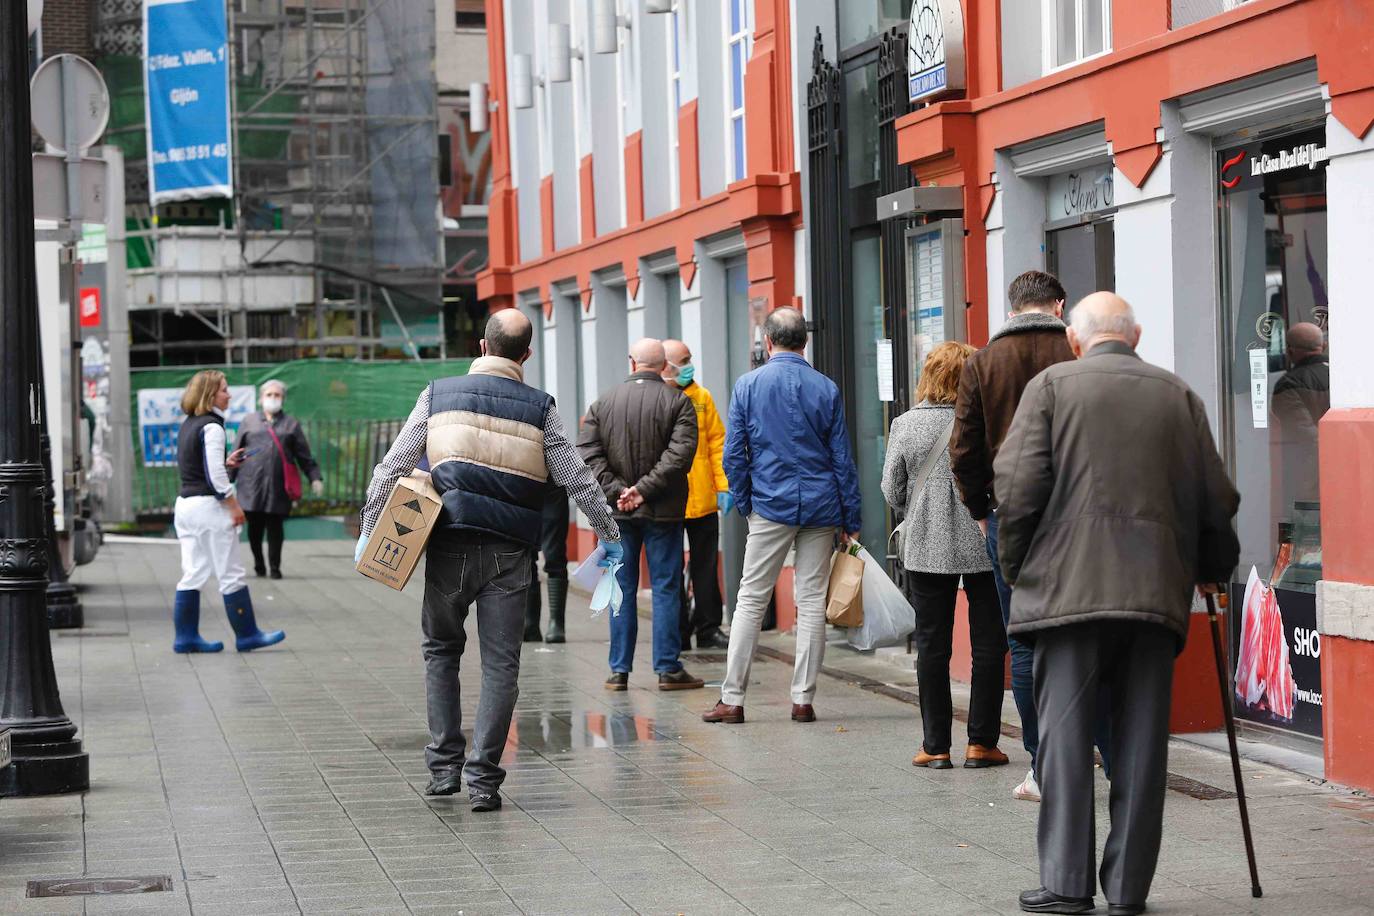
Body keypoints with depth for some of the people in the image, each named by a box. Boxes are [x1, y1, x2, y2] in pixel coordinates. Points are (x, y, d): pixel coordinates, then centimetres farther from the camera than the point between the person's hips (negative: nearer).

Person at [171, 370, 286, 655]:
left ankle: (186, 636, 9)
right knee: (231, 575, 0)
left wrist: (226, 463, 19)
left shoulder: (187, 426, 13)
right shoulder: (211, 427, -13)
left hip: (185, 503, 8)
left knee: (193, 574, 9)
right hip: (209, 505, -8)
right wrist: (234, 506, -12)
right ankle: (247, 635, 5)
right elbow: (215, 475, -18)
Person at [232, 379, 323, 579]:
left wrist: (315, 478, 1)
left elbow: (304, 456, 9)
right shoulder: (249, 422, 12)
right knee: (254, 527, 2)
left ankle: (275, 567, 11)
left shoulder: (291, 424, 11)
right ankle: (259, 565, 19)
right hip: (252, 485, 0)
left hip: (278, 486, 0)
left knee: (275, 528, 1)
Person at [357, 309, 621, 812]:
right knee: (500, 663, 5)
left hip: (449, 548, 1)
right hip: (509, 553, 0)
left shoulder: (439, 394, 4)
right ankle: (483, 777, 0)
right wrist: (609, 535, 18)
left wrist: (370, 530, 10)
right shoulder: (539, 408, 3)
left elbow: (392, 467, 3)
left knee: (441, 651, 18)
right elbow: (578, 478, 5)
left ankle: (444, 766, 13)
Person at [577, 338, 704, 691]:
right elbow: (680, 453, -16)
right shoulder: (678, 402, -5)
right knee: (666, 588, 2)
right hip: (663, 511, -3)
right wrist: (645, 489, -15)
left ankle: (619, 670, 9)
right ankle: (668, 669, 2)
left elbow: (588, 453, -4)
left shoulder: (603, 404, 4)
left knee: (622, 590, 9)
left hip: (618, 514, 3)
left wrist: (616, 489, -7)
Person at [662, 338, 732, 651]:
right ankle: (677, 633, 13)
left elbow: (716, 442, 8)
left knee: (705, 566, 7)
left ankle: (708, 629, 15)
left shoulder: (702, 397, 8)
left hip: (703, 499, 3)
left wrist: (723, 485, 1)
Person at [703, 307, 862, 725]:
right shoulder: (826, 389, 2)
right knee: (812, 602, 4)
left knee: (750, 600, 3)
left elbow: (733, 455, -1)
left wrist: (745, 503, 11)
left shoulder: (748, 385, -1)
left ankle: (732, 699, 2)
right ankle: (803, 699, 5)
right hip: (820, 509, 1)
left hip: (771, 504, -1)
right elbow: (842, 460, 4)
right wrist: (851, 522, 9)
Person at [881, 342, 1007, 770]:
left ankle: (935, 745, 9)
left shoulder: (905, 425, -3)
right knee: (988, 642, 8)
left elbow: (891, 491, 1)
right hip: (983, 545, -2)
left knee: (932, 645, 8)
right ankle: (981, 742, 9)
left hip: (926, 548, 2)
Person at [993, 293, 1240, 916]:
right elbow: (1217, 501, 12)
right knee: (1140, 742, 6)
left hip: (1069, 586, -2)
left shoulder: (1052, 385, 3)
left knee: (1066, 736, 1)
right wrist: (1211, 570, 28)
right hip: (1156, 592, 3)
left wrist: (1016, 568, 7)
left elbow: (1017, 487, -6)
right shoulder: (1178, 395, 11)